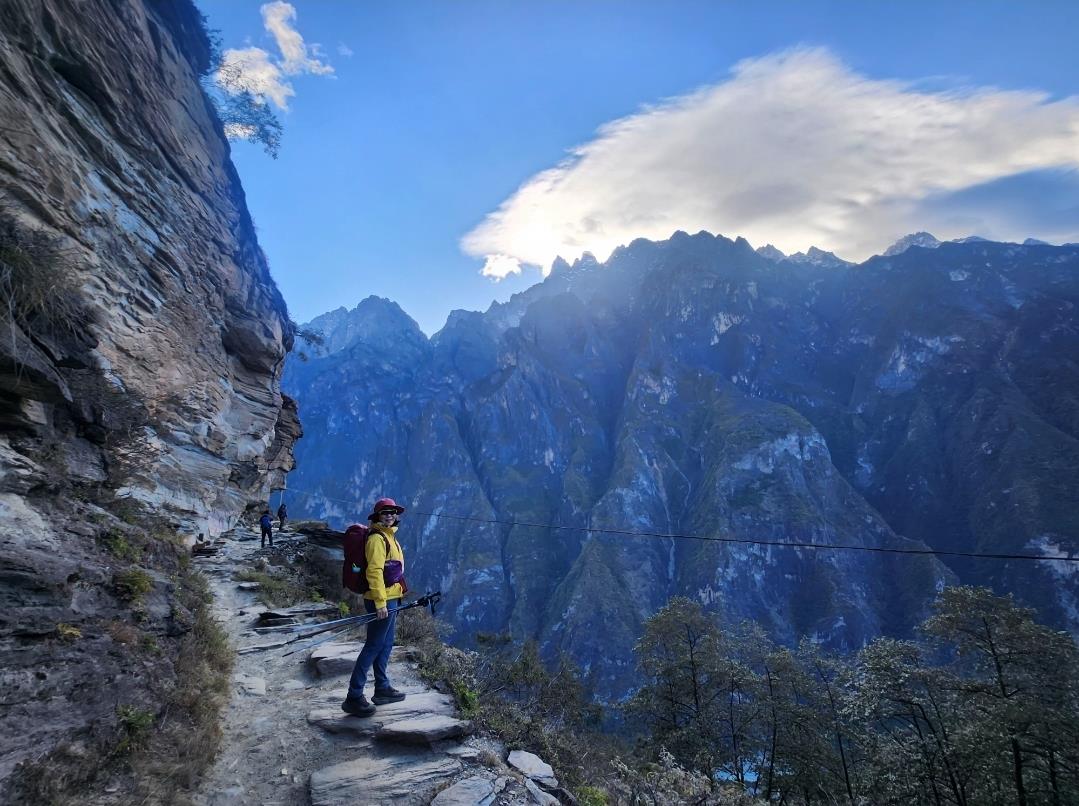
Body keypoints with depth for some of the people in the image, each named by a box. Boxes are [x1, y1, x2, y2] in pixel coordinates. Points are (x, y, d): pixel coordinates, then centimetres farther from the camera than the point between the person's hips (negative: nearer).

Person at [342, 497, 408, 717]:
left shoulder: (388, 536, 15)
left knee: (385, 646, 17)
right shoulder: (377, 538, -16)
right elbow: (374, 571, -23)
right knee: (373, 647, -6)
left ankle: (382, 688, 29)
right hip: (381, 601, -10)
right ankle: (354, 697, 0)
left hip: (390, 599, 10)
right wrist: (380, 602, -26)